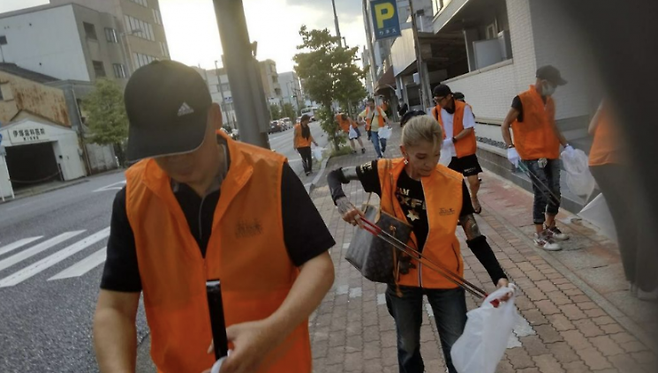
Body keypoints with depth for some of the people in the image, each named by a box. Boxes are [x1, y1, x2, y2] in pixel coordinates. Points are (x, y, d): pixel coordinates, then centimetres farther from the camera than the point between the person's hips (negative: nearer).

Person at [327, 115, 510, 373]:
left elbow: (475, 238, -11)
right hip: (402, 276, 1)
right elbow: (335, 175, -4)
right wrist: (341, 202, -24)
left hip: (444, 278, 0)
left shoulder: (454, 184, -18)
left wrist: (498, 277, -21)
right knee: (408, 347, 21)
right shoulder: (386, 173, -17)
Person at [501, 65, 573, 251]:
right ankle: (539, 235, 4)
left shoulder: (550, 101, 12)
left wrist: (566, 145, 15)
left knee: (555, 193, 12)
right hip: (533, 157, -7)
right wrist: (511, 148, -21)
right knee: (543, 194, -7)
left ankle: (550, 227, 31)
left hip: (551, 155, 7)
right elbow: (505, 126, -10)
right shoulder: (522, 100, -11)